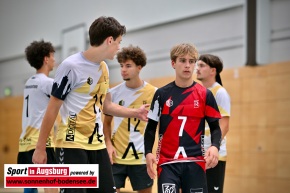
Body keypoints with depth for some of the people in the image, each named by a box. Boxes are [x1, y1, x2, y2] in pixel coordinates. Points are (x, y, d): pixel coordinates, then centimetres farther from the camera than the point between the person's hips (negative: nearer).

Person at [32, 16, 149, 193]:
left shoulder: (104, 68, 11)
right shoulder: (71, 66, -12)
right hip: (72, 145, -8)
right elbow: (52, 109, -9)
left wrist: (135, 112, 16)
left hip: (97, 144, 8)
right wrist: (40, 148, -7)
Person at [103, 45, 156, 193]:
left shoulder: (153, 93, -3)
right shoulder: (114, 93, 3)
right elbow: (107, 122, 12)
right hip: (116, 156, 1)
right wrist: (108, 144, -3)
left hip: (142, 157, -1)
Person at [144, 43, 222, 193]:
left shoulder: (205, 94, 4)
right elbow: (151, 127, 9)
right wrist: (148, 152, -6)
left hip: (195, 162, 1)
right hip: (167, 162, 0)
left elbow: (215, 127, 6)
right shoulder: (162, 94, 5)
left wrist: (215, 146, -14)